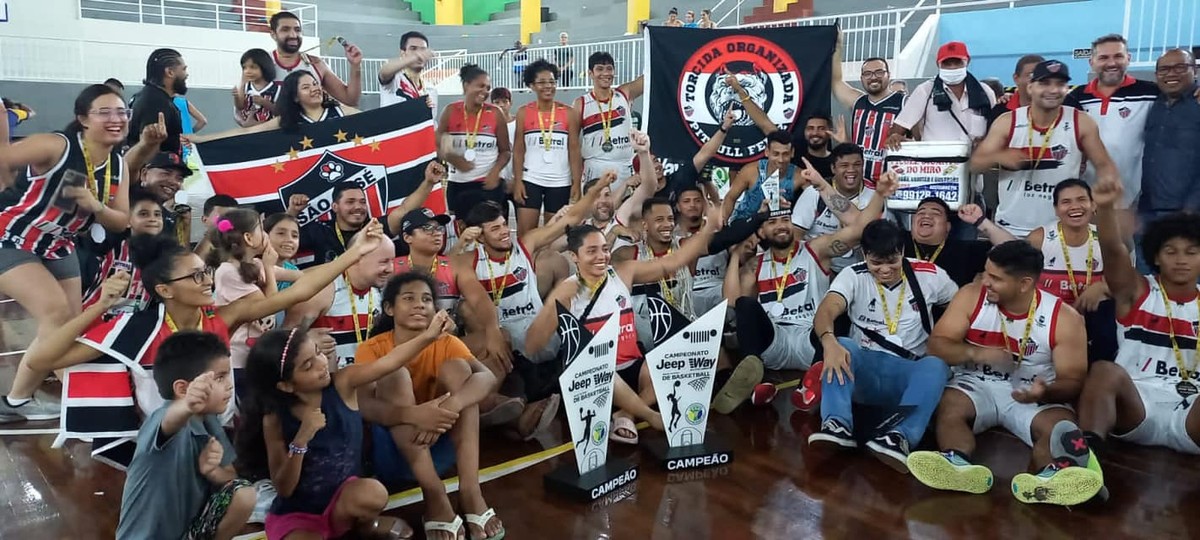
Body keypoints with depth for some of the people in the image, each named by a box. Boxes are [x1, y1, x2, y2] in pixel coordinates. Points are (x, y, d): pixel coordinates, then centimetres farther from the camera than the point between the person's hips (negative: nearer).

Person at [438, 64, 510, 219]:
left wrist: (495, 171, -13)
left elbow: (505, 151, 4)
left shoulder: (495, 113, -2)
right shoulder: (450, 112, -1)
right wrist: (452, 158, -16)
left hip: (488, 184, -1)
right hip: (457, 185, 2)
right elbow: (437, 145, 4)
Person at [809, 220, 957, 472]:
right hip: (864, 368, 0)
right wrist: (829, 341, -44)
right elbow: (825, 311, -20)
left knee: (936, 366, -32)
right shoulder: (854, 276, -2)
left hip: (908, 373, 0)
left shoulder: (929, 275, 3)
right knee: (841, 346, -30)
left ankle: (901, 436, -54)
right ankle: (838, 425, -47)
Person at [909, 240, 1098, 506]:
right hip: (977, 385, 0)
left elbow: (1073, 381, -6)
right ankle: (959, 466, -58)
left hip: (1034, 396, 0)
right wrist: (974, 353, -26)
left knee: (1063, 425, -31)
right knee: (949, 407, -32)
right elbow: (936, 343, -6)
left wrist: (1046, 392, -30)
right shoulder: (971, 297, -3)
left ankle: (1049, 479, -57)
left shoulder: (1064, 318, -6)